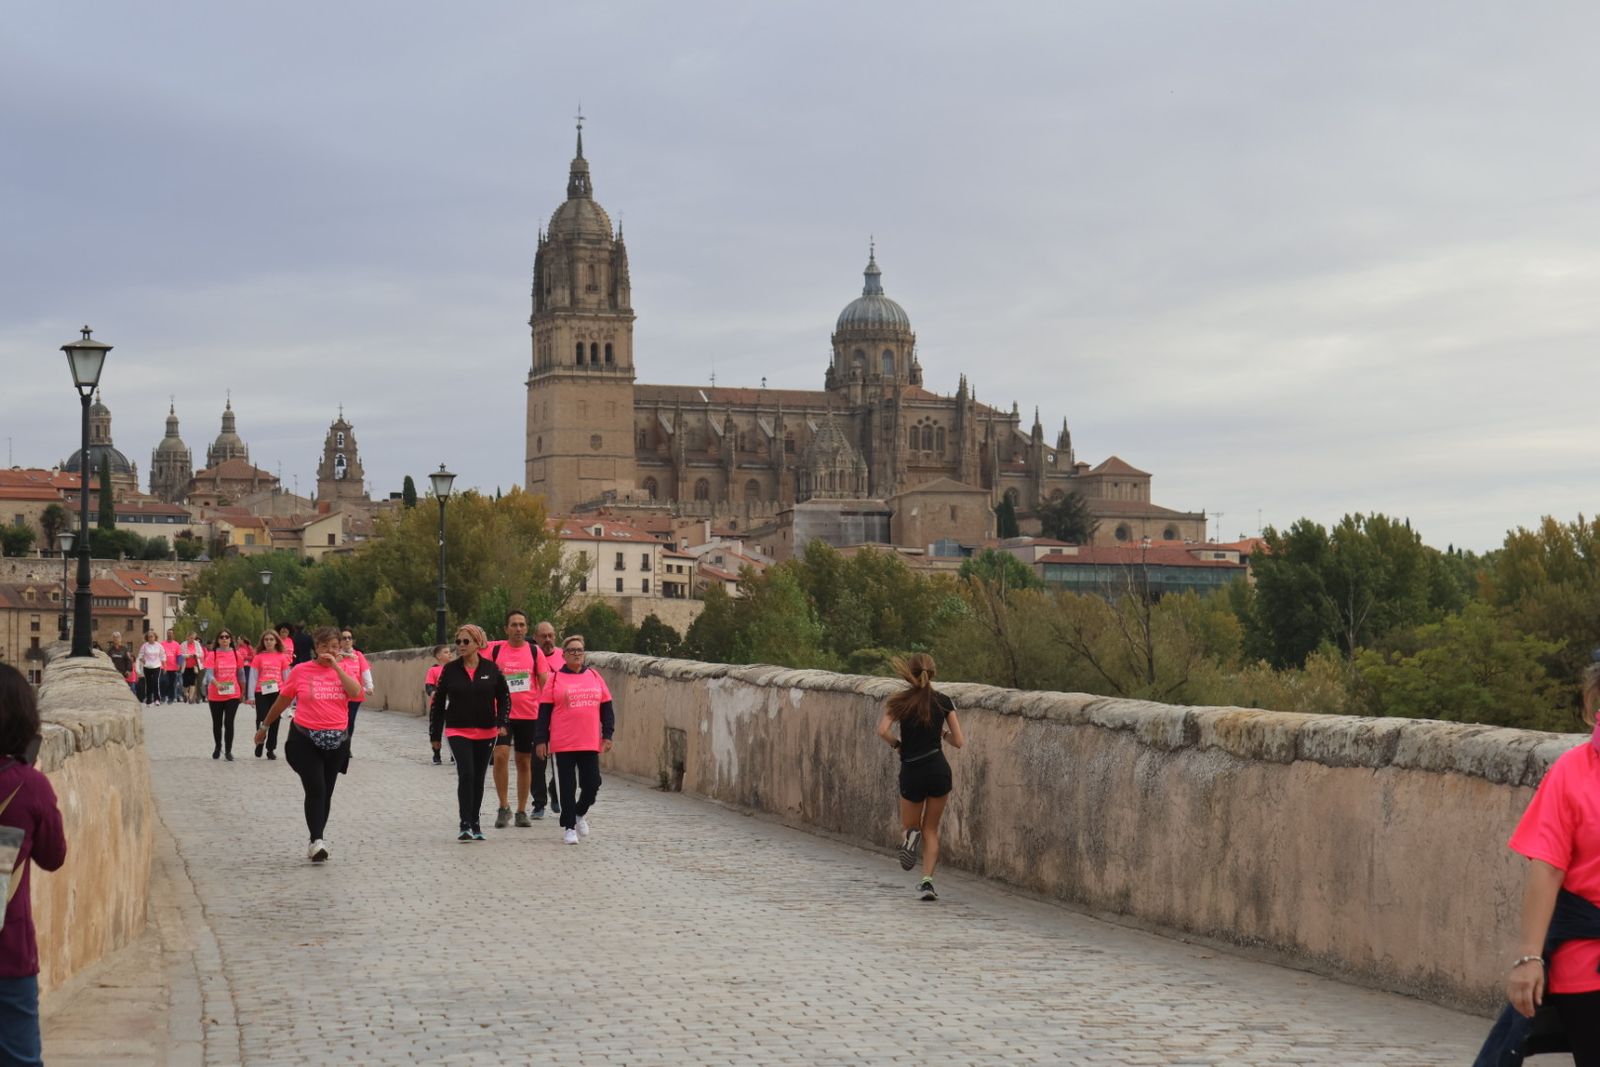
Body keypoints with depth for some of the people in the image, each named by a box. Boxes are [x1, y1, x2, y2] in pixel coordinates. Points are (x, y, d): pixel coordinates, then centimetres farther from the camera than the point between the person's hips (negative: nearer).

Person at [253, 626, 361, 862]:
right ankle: (316, 842, -14)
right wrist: (264, 726, 18)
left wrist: (336, 666, -13)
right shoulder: (301, 671, 0)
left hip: (336, 740, 3)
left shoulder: (343, 670, 7)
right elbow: (282, 701, 11)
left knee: (326, 792, 10)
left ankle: (318, 842, 21)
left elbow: (355, 692, -14)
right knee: (315, 789, -15)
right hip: (306, 738, -3)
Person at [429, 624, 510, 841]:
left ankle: (474, 824, 22)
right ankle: (465, 825, -16)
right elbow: (437, 702, 4)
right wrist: (435, 734, 5)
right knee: (466, 774, -17)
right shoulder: (450, 670, -2)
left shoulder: (491, 669, -1)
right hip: (458, 732, -2)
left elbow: (504, 697, 7)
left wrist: (503, 723, -7)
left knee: (478, 779, 10)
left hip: (486, 732, 2)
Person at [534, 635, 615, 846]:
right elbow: (544, 711, 2)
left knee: (592, 784, 2)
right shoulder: (555, 679, 1)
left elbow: (606, 707, 13)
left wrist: (607, 735, 6)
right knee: (567, 787, 1)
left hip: (590, 743, 3)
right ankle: (569, 826, 12)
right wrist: (541, 740, -3)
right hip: (563, 743, -2)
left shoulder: (594, 676, 9)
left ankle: (580, 813, 30)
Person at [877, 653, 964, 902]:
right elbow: (959, 741, 1)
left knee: (910, 824, 18)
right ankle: (927, 879, -1)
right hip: (938, 769, 1)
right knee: (931, 829, 14)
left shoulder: (901, 701, -2)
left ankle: (911, 835, -18)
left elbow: (883, 730, -16)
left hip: (911, 772, -1)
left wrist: (896, 744, 3)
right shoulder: (943, 702, 1)